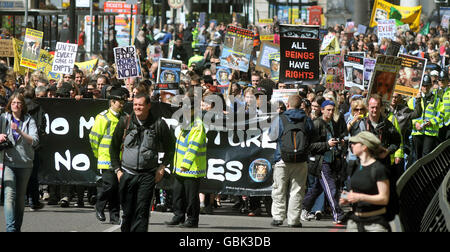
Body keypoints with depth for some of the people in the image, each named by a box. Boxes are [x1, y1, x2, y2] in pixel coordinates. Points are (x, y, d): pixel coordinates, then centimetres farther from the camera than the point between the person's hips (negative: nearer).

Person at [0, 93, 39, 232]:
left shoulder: (29, 120, 6)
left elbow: (35, 141, -5)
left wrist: (19, 131, -17)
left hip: (25, 163, 1)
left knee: (21, 197, 7)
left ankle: (17, 227, 17)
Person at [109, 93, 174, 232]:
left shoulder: (159, 124, 0)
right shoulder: (125, 122, 3)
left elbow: (169, 150, 12)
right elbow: (114, 147, 12)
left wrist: (162, 167, 1)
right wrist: (117, 169, 5)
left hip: (148, 175, -2)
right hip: (127, 174, 2)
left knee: (142, 212, -9)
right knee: (127, 212, 5)